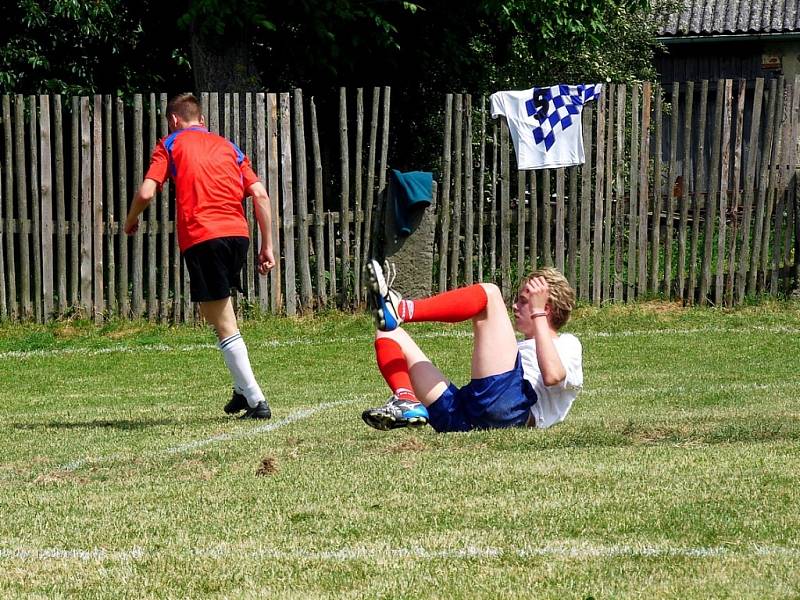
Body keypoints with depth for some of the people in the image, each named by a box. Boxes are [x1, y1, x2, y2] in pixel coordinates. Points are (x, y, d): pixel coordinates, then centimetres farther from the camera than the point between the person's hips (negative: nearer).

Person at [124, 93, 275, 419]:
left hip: (201, 237, -5)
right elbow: (260, 194, 11)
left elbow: (146, 192, -1)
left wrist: (130, 221, 19)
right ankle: (242, 390, 17)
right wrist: (268, 245, 12)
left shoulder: (170, 144, 12)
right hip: (238, 233, 5)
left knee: (224, 325, -2)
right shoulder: (228, 147, 23)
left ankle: (256, 401, -7)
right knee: (216, 311, 24)